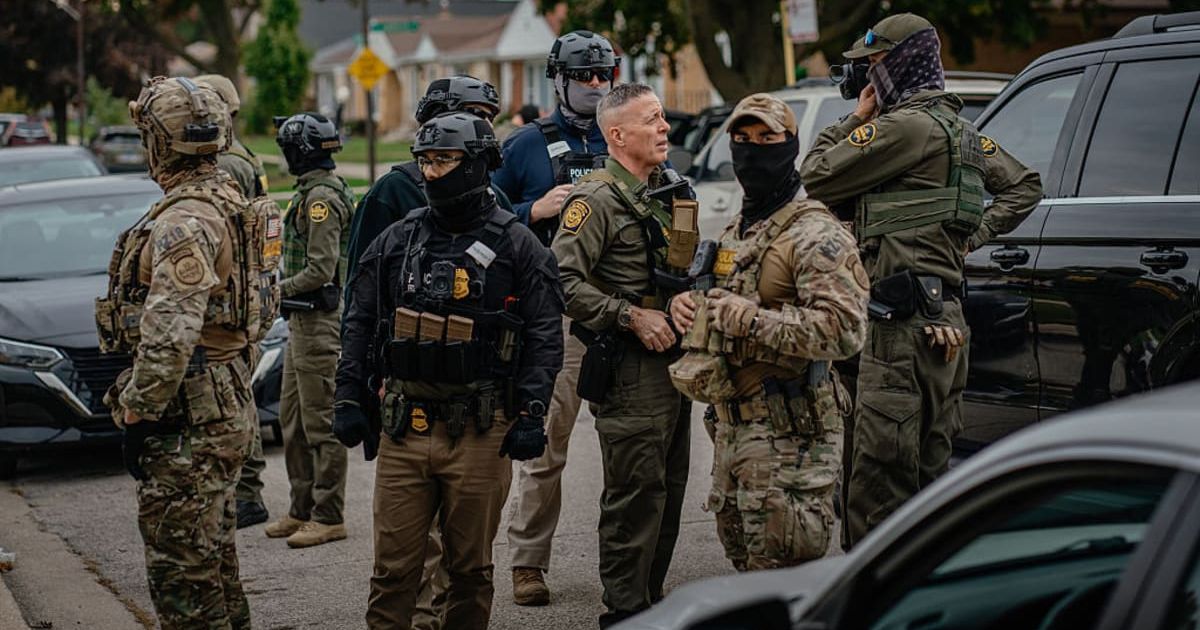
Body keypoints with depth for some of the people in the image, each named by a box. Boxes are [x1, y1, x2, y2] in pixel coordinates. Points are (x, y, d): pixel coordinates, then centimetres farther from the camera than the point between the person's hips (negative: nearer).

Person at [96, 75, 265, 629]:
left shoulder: (184, 222, -21)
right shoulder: (227, 203, 13)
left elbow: (169, 336, -27)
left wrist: (137, 412, -18)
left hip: (187, 418, -11)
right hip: (228, 404, 11)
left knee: (181, 567, -4)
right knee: (213, 553, 21)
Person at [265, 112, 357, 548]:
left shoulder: (322, 196, -16)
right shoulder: (312, 190, 16)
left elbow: (320, 270, -22)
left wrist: (276, 291, -12)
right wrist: (285, 291, 13)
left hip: (318, 320, -11)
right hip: (303, 320, 11)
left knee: (320, 422, -6)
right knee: (292, 418, 15)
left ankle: (329, 517, -1)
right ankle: (303, 509, 23)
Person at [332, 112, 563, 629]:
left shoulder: (516, 246, 1)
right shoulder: (396, 242, 10)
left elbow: (545, 336, -2)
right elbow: (359, 325, 14)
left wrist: (531, 414, -9)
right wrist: (349, 400, 8)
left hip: (480, 431, -2)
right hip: (403, 426, 2)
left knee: (470, 566, 8)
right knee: (393, 566, 3)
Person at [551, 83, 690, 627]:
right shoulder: (597, 199, -12)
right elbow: (562, 279, -20)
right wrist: (632, 316, -20)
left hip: (672, 359, 9)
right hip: (629, 370, -9)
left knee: (668, 491, 13)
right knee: (634, 495, -7)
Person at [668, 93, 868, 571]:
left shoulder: (815, 235, -13)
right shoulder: (736, 230, 17)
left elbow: (845, 330, -25)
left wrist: (753, 321, -23)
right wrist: (686, 303, 7)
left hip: (788, 435, -9)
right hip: (733, 424, 9)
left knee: (782, 572, -9)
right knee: (742, 559, 17)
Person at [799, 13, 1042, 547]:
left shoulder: (904, 126, -11)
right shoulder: (959, 130, 19)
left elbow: (815, 178, -8)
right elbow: (1025, 187, 29)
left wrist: (854, 120, 4)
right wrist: (976, 235, 18)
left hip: (904, 322, -10)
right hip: (946, 317, 10)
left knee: (877, 476, -11)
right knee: (930, 469, 15)